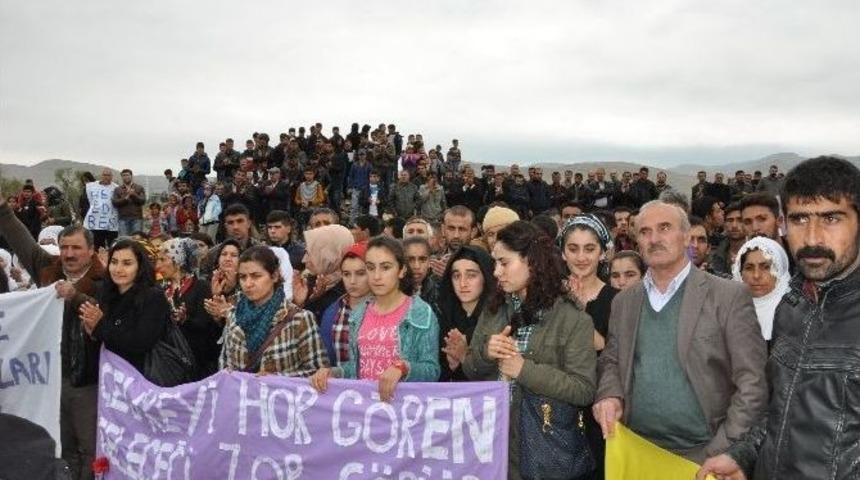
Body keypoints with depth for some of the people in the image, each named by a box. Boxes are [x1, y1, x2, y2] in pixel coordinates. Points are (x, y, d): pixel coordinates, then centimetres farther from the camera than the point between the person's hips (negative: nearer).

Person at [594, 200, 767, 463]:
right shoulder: (623, 301, 5)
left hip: (704, 455, -3)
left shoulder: (730, 296, -7)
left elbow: (752, 384, -9)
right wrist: (610, 394, -7)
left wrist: (722, 452, -15)